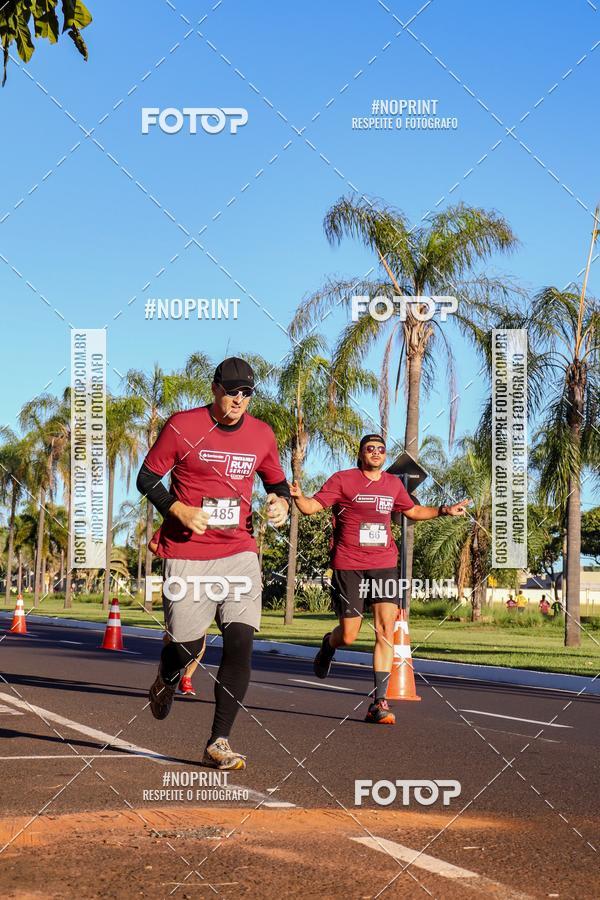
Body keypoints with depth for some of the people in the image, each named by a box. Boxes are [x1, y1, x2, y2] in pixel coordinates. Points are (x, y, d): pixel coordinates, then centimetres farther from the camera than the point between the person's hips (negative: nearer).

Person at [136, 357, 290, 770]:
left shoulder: (261, 434, 7)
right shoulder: (181, 427, -4)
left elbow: (277, 483, 21)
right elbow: (147, 479, 1)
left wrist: (281, 503, -2)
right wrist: (178, 510, -15)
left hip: (239, 553, 3)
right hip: (187, 555, -2)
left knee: (241, 643, -12)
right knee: (188, 646, 1)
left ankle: (219, 743, -4)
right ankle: (166, 680, 40)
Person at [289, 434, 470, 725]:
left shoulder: (393, 483, 13)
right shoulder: (343, 480, -2)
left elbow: (412, 511, 30)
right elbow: (313, 506, -7)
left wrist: (444, 510, 22)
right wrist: (298, 496, -28)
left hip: (384, 564, 3)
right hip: (348, 566, -3)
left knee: (386, 630, -10)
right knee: (348, 636, -1)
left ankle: (379, 702, -6)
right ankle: (329, 644, 39)